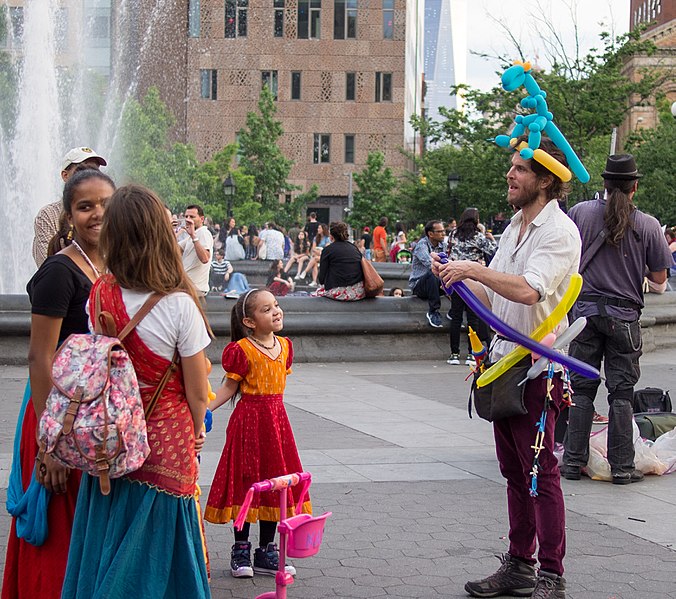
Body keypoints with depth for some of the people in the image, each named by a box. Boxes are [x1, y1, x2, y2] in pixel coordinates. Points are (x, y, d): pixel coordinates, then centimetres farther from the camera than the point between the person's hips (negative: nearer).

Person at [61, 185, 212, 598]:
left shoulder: (100, 295, -8)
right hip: (166, 438, -4)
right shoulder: (179, 305, -18)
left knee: (105, 540, 15)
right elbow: (197, 390, -11)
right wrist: (197, 431, 9)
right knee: (154, 546, 9)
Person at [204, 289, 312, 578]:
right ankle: (241, 550, 15)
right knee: (246, 482, 1)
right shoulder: (242, 350, -13)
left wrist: (274, 410, 16)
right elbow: (230, 387, -10)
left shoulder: (283, 345, 6)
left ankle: (266, 552, 20)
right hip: (248, 419, -6)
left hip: (275, 419, 6)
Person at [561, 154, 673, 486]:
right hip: (624, 316, -1)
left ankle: (574, 462, 12)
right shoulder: (648, 225, -6)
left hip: (585, 310, 1)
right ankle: (622, 467, 8)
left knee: (581, 388, 9)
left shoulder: (580, 212, -4)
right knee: (621, 393, 6)